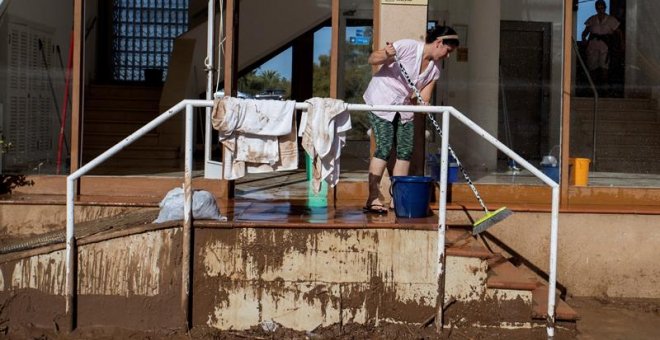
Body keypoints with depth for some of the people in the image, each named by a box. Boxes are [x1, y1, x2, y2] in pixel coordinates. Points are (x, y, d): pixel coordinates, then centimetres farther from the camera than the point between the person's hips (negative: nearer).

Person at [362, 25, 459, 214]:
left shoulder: (435, 68, 2)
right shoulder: (407, 47, -18)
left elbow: (424, 99, 0)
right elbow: (372, 59, -16)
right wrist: (386, 55, -37)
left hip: (404, 107, 7)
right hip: (381, 101, -7)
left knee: (406, 151, 0)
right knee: (384, 148, -14)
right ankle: (372, 199, -12)